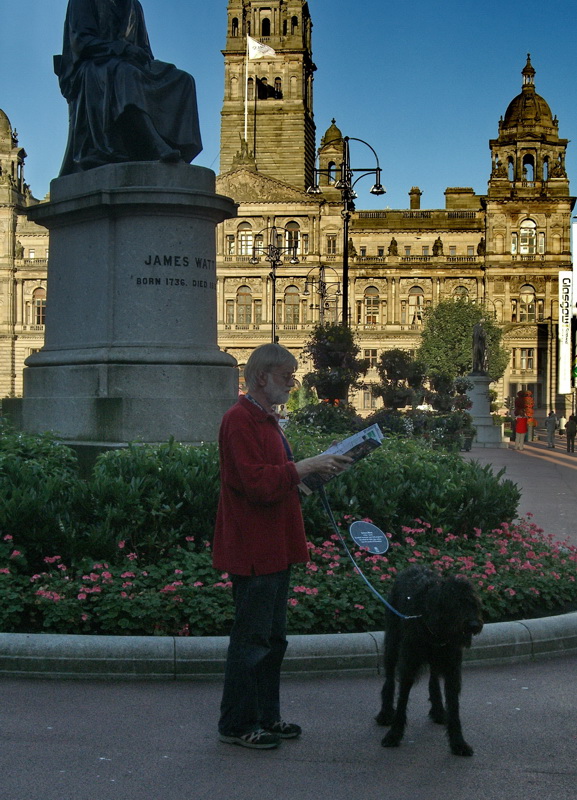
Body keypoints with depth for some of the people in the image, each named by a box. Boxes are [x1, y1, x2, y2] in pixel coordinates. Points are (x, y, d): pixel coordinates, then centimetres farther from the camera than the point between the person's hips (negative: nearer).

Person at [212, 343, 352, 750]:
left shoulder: (266, 419, 18)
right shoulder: (240, 420, -16)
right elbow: (258, 483, -25)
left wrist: (318, 467, 11)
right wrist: (306, 466, -20)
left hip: (275, 549, 11)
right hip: (253, 551, -11)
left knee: (273, 639, 16)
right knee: (251, 640, -2)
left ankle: (266, 716, 27)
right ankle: (237, 725, 9)